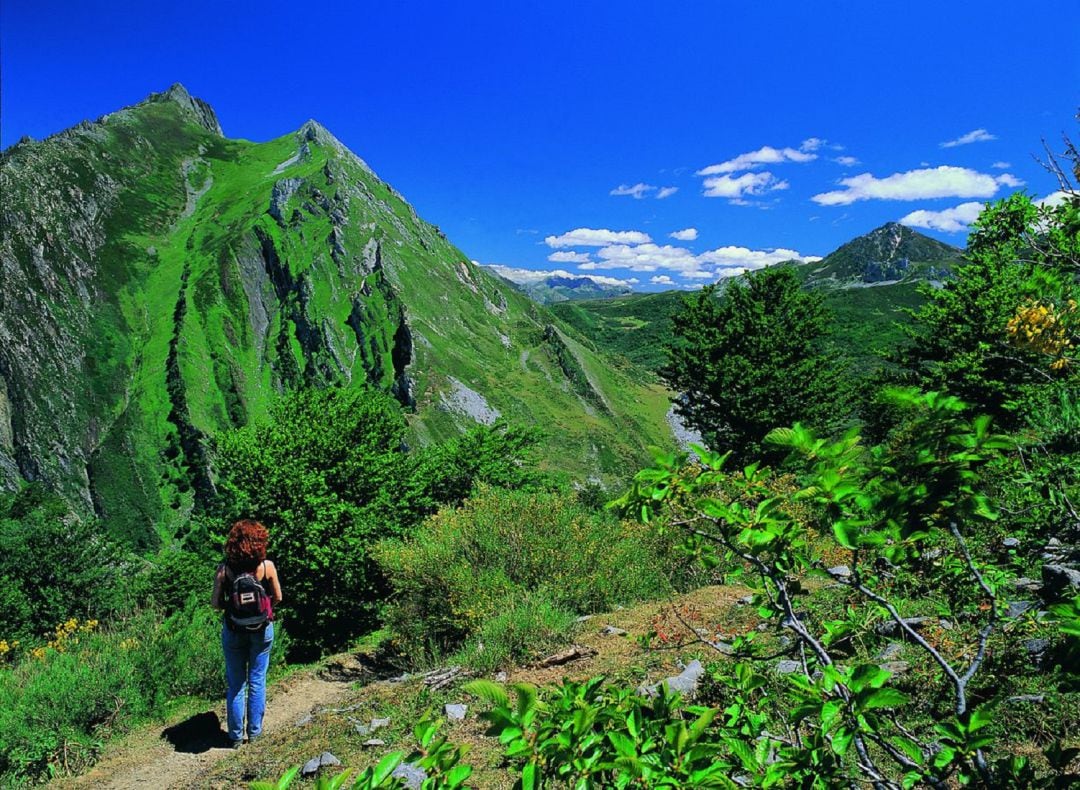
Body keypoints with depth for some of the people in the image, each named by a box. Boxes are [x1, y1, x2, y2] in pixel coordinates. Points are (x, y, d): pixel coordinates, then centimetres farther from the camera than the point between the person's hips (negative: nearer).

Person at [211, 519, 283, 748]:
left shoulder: (224, 569, -14)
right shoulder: (267, 566, -15)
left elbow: (216, 603, -8)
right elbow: (277, 598, -4)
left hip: (233, 630, 0)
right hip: (261, 629, 0)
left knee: (235, 684, 13)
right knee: (257, 682, 15)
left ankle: (236, 736, 22)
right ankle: (254, 731, 25)